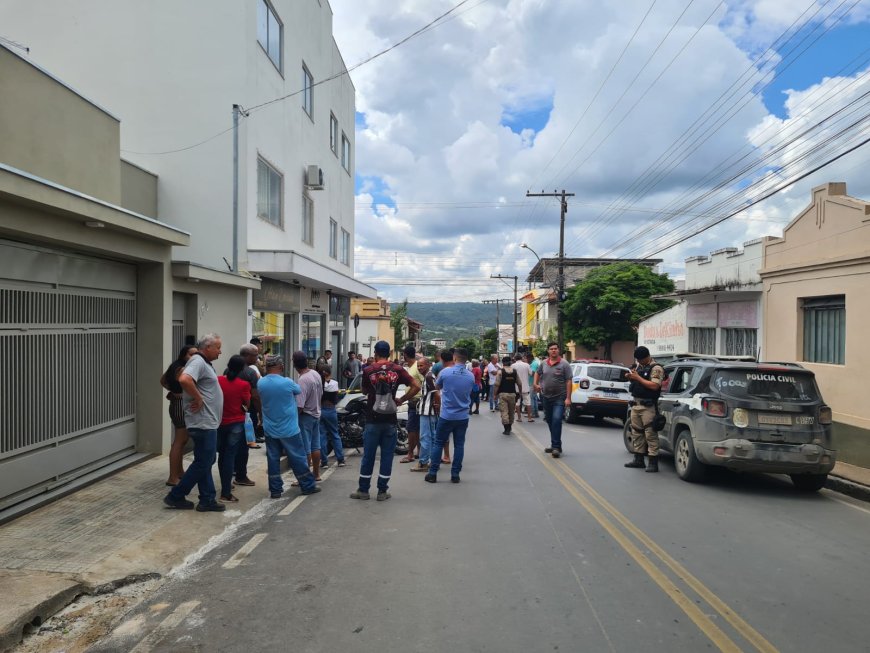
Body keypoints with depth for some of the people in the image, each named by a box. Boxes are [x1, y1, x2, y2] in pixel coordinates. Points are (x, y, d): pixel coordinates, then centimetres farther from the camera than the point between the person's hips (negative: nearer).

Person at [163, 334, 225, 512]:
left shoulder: (204, 363, 16)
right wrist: (198, 399, -23)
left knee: (205, 462, 13)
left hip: (208, 423, 10)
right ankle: (175, 496, 9)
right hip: (203, 423, -10)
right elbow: (184, 379, -34)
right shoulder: (198, 362, -15)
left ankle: (207, 500, 20)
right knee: (202, 463, -2)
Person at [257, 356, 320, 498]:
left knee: (273, 459, 11)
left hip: (270, 429, 4)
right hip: (289, 429, -4)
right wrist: (294, 383, 22)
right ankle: (308, 486, 16)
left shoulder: (260, 383, -4)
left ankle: (275, 489, 14)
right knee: (298, 458, 6)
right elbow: (299, 390, 2)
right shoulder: (287, 382, -18)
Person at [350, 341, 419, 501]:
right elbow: (416, 387, -8)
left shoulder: (368, 370, -5)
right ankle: (382, 491, 13)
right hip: (390, 420, 1)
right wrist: (401, 400, -1)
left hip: (373, 420, -1)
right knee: (387, 456, 8)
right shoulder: (398, 370, -3)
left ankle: (363, 490, 16)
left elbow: (365, 391, 9)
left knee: (368, 455, 8)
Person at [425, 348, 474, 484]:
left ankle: (432, 474, 11)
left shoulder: (445, 372, -12)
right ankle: (455, 475, 12)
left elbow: (437, 386, 6)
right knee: (459, 445, 9)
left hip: (446, 416, -2)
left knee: (439, 443, 9)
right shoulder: (471, 376, -2)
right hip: (463, 416, 2)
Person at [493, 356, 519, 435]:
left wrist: (495, 394, -4)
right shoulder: (515, 371, 4)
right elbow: (519, 383, 5)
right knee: (511, 412, 16)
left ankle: (507, 429, -8)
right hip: (512, 394, 4)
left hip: (503, 394, -4)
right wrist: (519, 392, 17)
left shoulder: (500, 371, -7)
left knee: (504, 412, -2)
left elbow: (497, 384, -11)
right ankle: (509, 427, 28)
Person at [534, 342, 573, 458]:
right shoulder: (544, 363, 6)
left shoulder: (564, 364, -7)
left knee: (556, 420, -17)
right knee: (549, 421, 12)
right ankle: (555, 445, 26)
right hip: (546, 397, 6)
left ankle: (556, 446, -13)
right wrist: (536, 384, 11)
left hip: (559, 398, -5)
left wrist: (568, 398, -16)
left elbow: (568, 381, -11)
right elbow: (538, 373, 26)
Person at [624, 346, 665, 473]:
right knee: (636, 433, 11)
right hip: (635, 404, 8)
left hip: (648, 406, -8)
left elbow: (655, 386, -19)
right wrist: (630, 377, 5)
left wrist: (638, 378, -16)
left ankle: (653, 462, -5)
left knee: (650, 434, -8)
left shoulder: (656, 368, -8)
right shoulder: (639, 366, 18)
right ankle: (638, 460, 19)